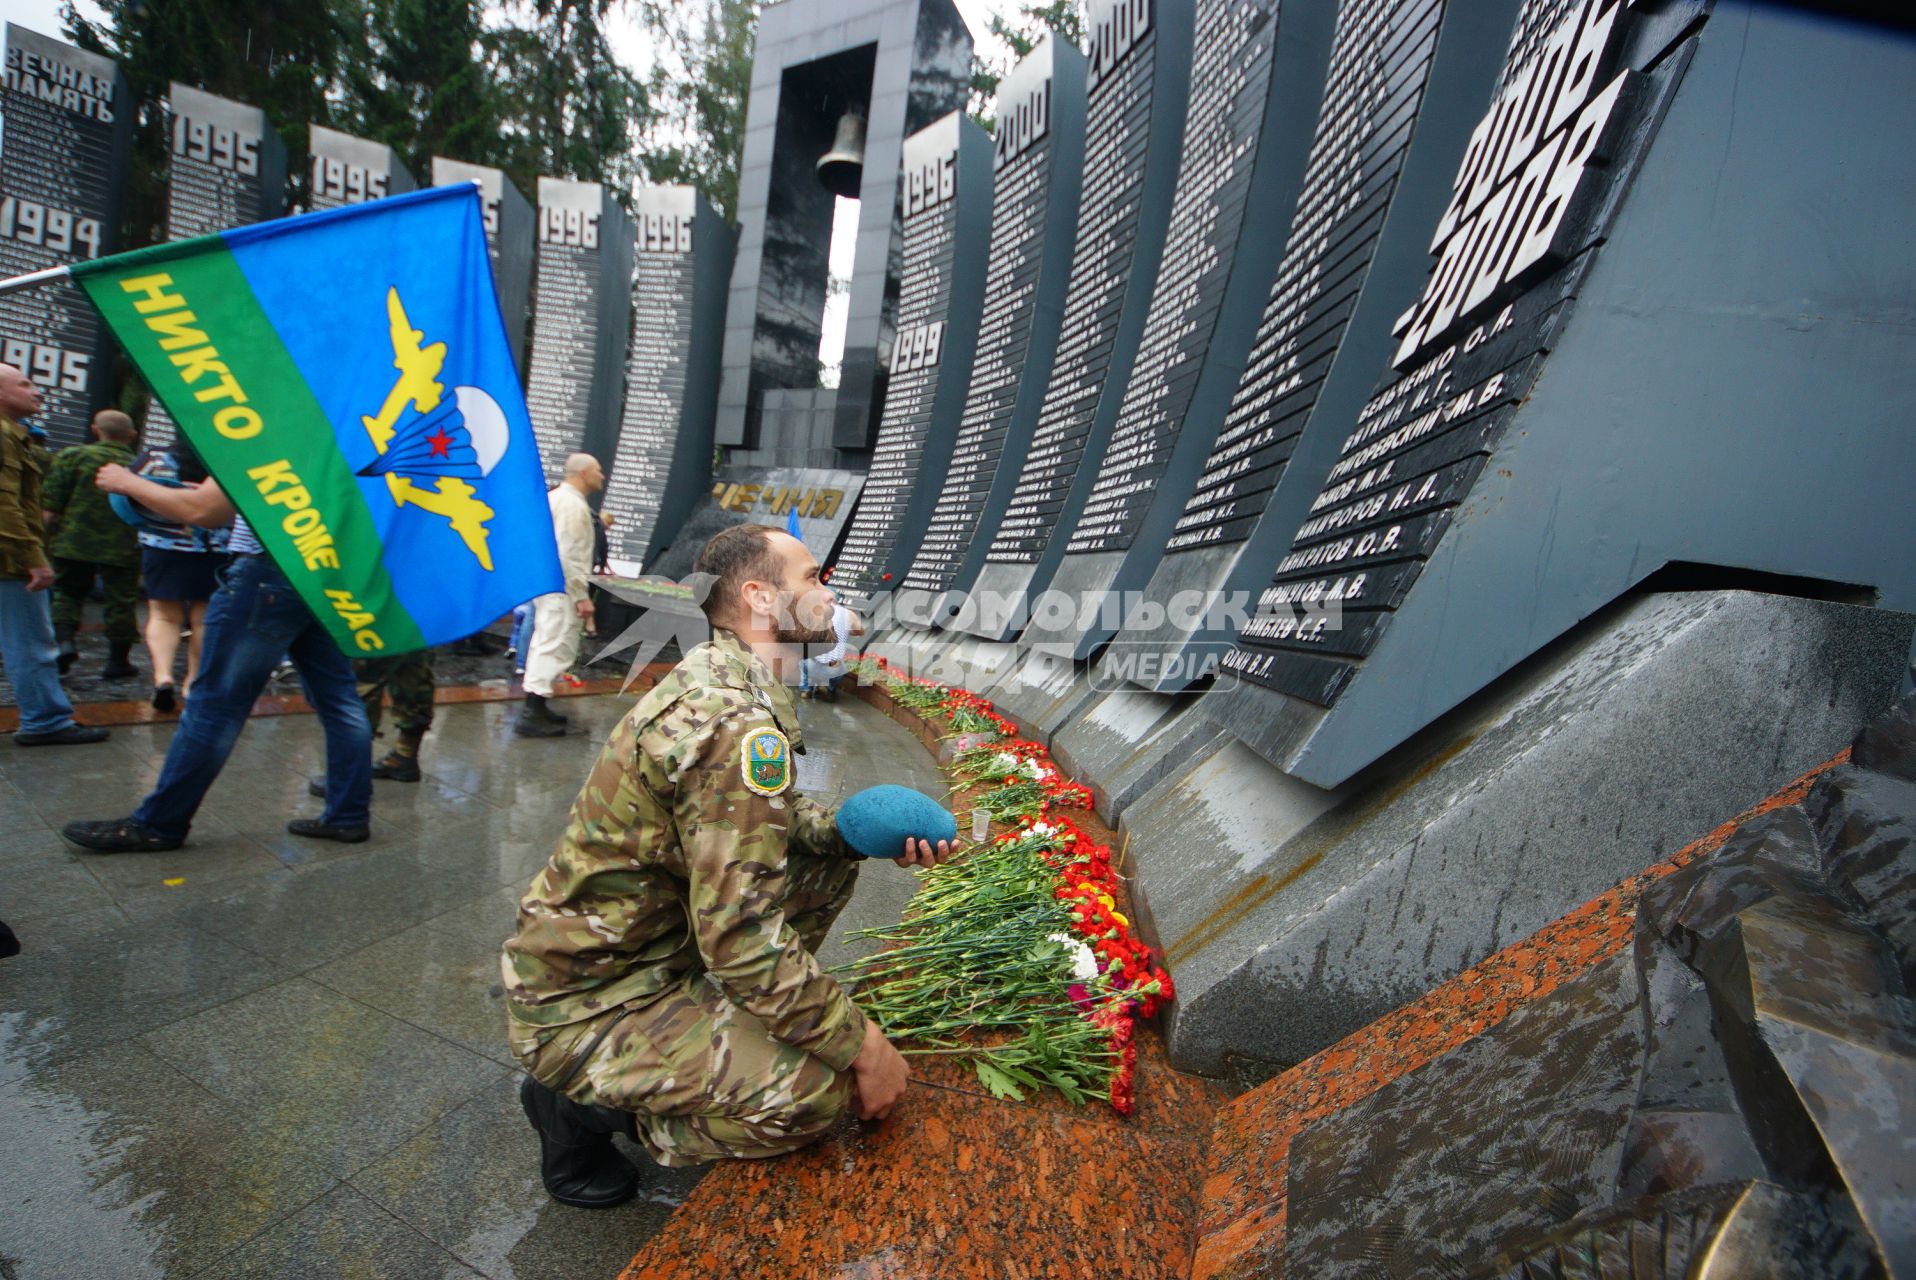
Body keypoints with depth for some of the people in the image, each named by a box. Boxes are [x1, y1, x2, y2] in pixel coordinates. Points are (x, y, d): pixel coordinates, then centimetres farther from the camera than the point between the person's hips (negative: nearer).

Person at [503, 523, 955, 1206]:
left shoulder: (712, 678, 1)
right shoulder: (738, 722, -30)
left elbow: (767, 818, 14)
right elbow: (743, 941, -30)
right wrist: (864, 1046, -17)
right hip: (581, 1006, -9)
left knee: (828, 862, 7)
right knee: (819, 1089, -21)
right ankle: (586, 1103, 0)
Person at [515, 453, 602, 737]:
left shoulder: (556, 497, 17)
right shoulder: (573, 504, -15)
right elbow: (569, 555, -22)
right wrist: (581, 596, -21)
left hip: (547, 582, 11)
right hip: (562, 587, -11)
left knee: (546, 642, 17)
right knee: (557, 646, -9)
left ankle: (535, 707, 26)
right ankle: (532, 714, -8)